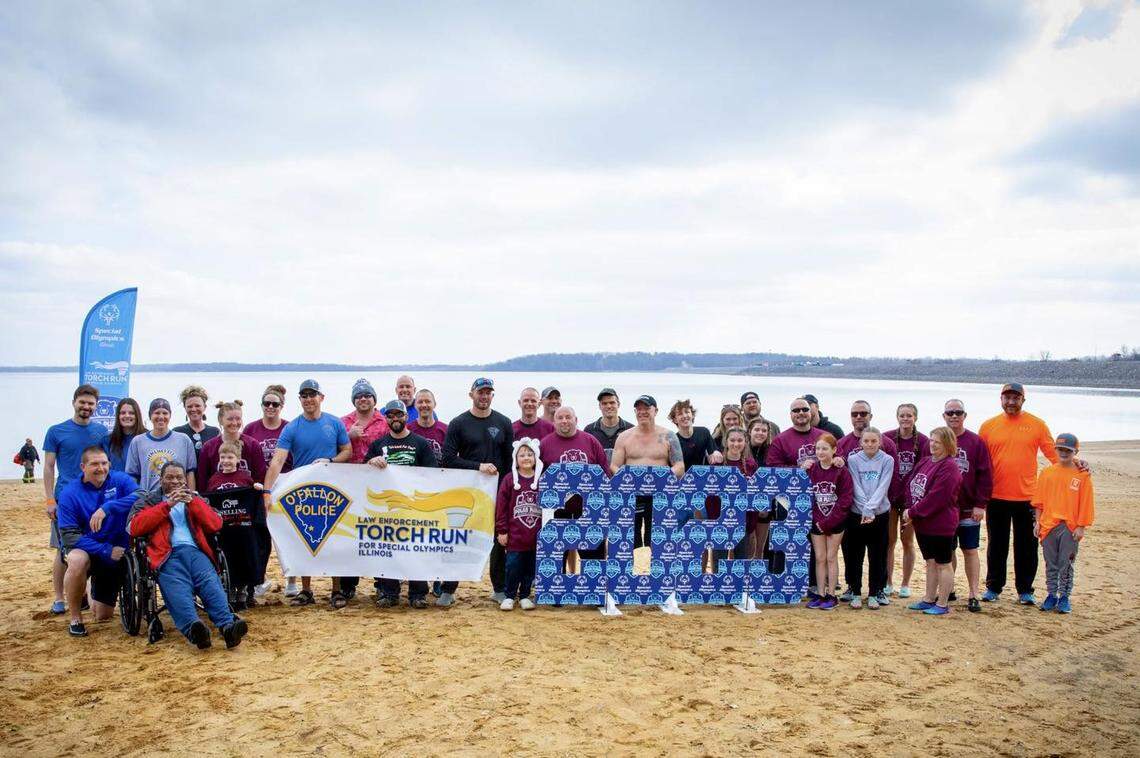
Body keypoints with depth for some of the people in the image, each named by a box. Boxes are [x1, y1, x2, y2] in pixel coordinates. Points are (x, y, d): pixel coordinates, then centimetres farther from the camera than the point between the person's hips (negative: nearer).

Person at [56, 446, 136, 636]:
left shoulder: (120, 480, -11)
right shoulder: (70, 494, -15)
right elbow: (69, 536, -20)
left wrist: (107, 508, -41)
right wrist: (106, 550, -29)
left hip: (116, 552, 2)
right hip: (84, 548, -2)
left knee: (103, 616, 6)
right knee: (78, 561, -40)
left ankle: (96, 592, 44)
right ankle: (75, 618, -17)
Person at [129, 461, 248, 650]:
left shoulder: (195, 499, 33)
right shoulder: (148, 501, 28)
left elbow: (216, 524, 16)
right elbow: (135, 527, 7)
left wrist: (192, 502, 5)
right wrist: (167, 505, 2)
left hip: (195, 551, 2)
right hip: (167, 555, -2)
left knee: (211, 581, -31)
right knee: (178, 589, -35)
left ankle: (227, 626, -52)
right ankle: (194, 629, -60)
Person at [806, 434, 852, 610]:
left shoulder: (842, 472, -9)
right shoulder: (811, 470, -1)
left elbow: (846, 500, -12)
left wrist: (828, 521, -13)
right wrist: (818, 520, -8)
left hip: (836, 521, -2)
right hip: (817, 521, 2)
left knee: (831, 558, 4)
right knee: (819, 558, 7)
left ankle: (831, 595, 12)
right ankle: (819, 594, 14)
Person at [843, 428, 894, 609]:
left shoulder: (887, 460, -2)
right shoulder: (853, 460, -1)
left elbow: (882, 487, -11)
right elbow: (856, 487, -7)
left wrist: (870, 508, -21)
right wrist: (866, 510, -18)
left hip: (880, 514, 0)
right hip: (856, 514, 0)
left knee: (877, 556, 6)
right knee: (854, 556, 5)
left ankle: (874, 593, 18)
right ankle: (855, 592, 17)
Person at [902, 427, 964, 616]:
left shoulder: (949, 467, -18)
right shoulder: (924, 462, 9)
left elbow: (936, 497, -23)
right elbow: (910, 485, 8)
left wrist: (913, 512, -17)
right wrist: (909, 509, -7)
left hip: (941, 524, -8)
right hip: (922, 523, 8)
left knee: (943, 564, 5)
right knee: (930, 562, 18)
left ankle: (942, 604, 14)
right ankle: (929, 599, 28)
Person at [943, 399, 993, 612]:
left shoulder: (976, 442, -3)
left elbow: (985, 475, -5)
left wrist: (980, 504, -10)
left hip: (969, 509, -2)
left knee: (970, 551, 5)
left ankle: (973, 595, 11)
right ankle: (947, 590, 23)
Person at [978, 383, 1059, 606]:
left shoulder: (1037, 425, 1)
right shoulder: (988, 426, 3)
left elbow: (1054, 453, 1)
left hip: (1027, 497, -1)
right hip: (996, 497, 1)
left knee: (1026, 546, 7)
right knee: (996, 545, 11)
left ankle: (1025, 590, 19)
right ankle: (993, 587, 22)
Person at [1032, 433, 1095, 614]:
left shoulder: (1082, 475, -2)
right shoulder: (1046, 473, 5)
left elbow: (1085, 503, -3)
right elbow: (1039, 500, 9)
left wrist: (1081, 527, -6)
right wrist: (1038, 522, 6)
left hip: (1070, 528, -2)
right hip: (1048, 525, 3)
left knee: (1066, 565, 5)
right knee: (1050, 564, 10)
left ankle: (1064, 597, 15)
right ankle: (1051, 595, 19)